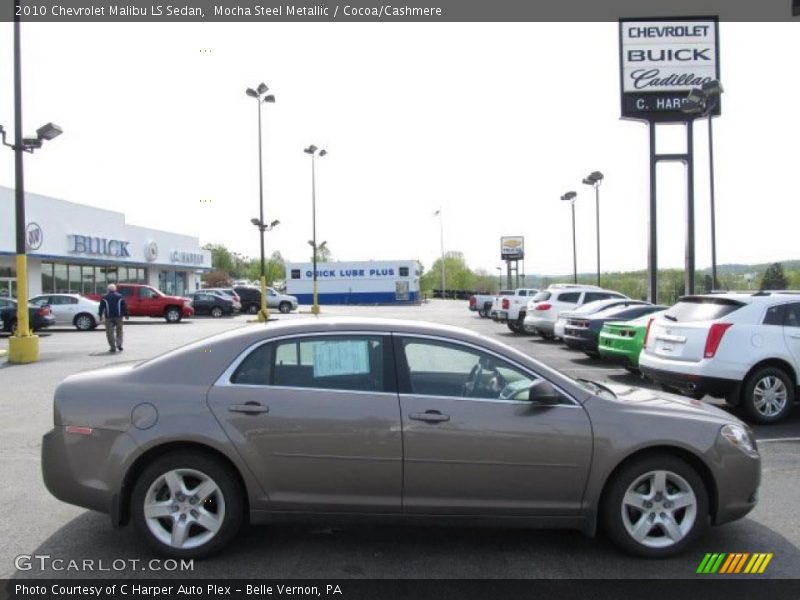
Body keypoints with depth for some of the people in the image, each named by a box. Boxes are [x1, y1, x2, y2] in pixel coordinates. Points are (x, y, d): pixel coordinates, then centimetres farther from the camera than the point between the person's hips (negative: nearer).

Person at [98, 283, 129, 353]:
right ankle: (119, 344, -4)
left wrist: (100, 315, 12)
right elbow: (125, 306, 5)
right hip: (118, 316, 1)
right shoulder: (120, 297, 4)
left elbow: (101, 307, 5)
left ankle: (113, 347, 0)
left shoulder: (105, 297, 5)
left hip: (109, 317, -1)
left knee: (110, 332, 3)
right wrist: (126, 315, 11)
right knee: (119, 331, 12)